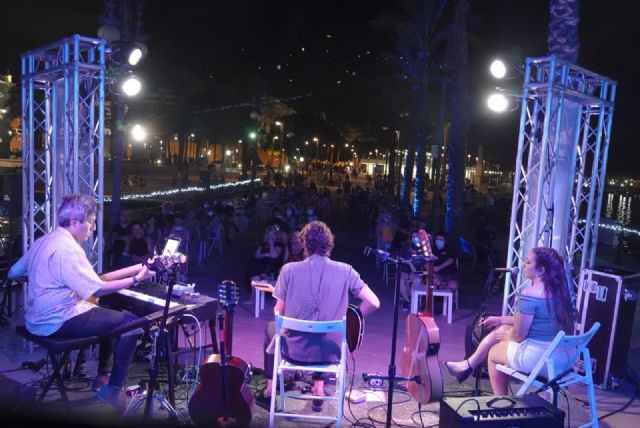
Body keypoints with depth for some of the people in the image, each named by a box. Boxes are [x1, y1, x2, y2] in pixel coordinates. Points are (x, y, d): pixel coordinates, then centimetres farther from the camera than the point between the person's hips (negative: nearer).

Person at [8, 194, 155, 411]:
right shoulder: (68, 249, -23)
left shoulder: (44, 241, 8)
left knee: (111, 314, 24)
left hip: (38, 317, 10)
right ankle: (114, 389, -1)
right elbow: (97, 290, -25)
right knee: (131, 323, -10)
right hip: (57, 321, -10)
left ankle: (103, 375, 28)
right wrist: (136, 279, -17)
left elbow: (14, 273, 16)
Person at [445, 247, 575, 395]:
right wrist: (500, 319, 23)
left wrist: (505, 336, 5)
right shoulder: (558, 290, 7)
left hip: (538, 358, -8)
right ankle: (469, 365, 34)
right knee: (502, 329, 21)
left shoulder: (530, 293, -21)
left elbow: (518, 335, -17)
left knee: (494, 352, 20)